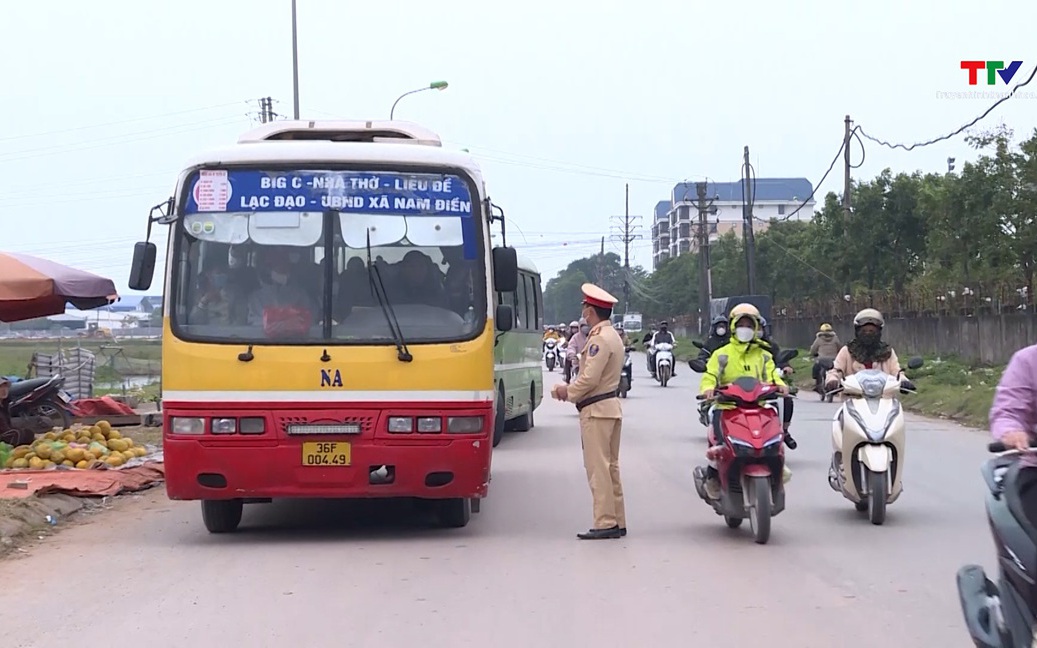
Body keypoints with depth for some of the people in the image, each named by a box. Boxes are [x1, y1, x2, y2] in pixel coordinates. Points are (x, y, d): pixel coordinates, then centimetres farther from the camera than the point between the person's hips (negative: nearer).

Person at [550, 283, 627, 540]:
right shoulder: (612, 336, 17)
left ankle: (606, 522, -9)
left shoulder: (600, 338, -15)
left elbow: (590, 378, -21)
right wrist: (570, 389, 9)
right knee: (610, 466, 12)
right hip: (611, 405, 10)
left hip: (596, 410, -10)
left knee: (598, 468, -8)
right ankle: (617, 521, 14)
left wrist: (568, 391, -6)